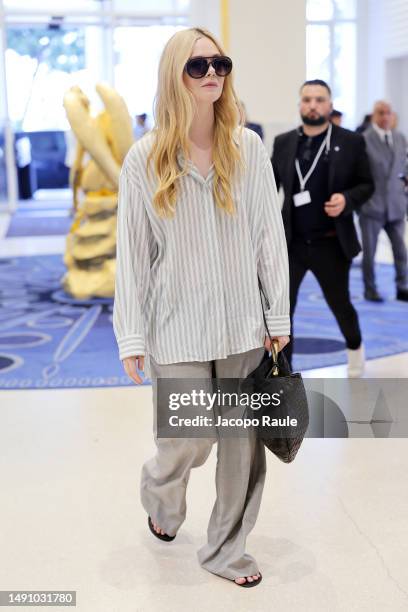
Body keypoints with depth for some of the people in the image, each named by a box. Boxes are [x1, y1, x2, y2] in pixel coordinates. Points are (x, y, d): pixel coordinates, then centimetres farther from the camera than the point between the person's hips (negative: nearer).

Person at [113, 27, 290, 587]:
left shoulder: (248, 148, -1)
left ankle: (225, 550, 27)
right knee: (189, 442, 3)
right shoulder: (145, 159, -4)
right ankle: (159, 493, 40)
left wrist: (279, 315, 2)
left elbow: (271, 235, 2)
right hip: (179, 328, -2)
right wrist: (131, 337, -4)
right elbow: (132, 253, -2)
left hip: (242, 325, 2)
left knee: (243, 444, 6)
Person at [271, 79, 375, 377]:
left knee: (340, 303, 16)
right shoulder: (283, 142, 3)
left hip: (331, 243, -1)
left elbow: (367, 184, 1)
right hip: (290, 242, 1)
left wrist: (347, 199, -18)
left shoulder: (351, 141, -3)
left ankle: (355, 346, 48)